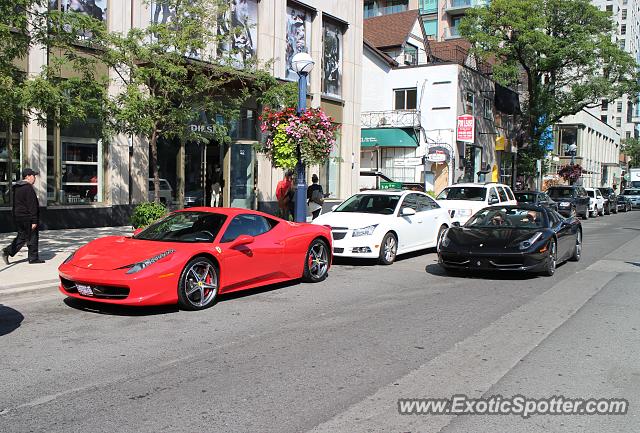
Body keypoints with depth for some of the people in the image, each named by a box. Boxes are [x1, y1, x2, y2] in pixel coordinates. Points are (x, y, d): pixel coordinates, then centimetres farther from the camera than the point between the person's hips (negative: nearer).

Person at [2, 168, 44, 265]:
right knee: (32, 237, 2)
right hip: (27, 217, -9)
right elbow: (32, 206, -19)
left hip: (18, 217, 9)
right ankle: (33, 258, 8)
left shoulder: (16, 188, 14)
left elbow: (15, 204, 19)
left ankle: (7, 251, 3)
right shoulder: (29, 188, -16)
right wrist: (34, 221, -19)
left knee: (21, 237, 15)